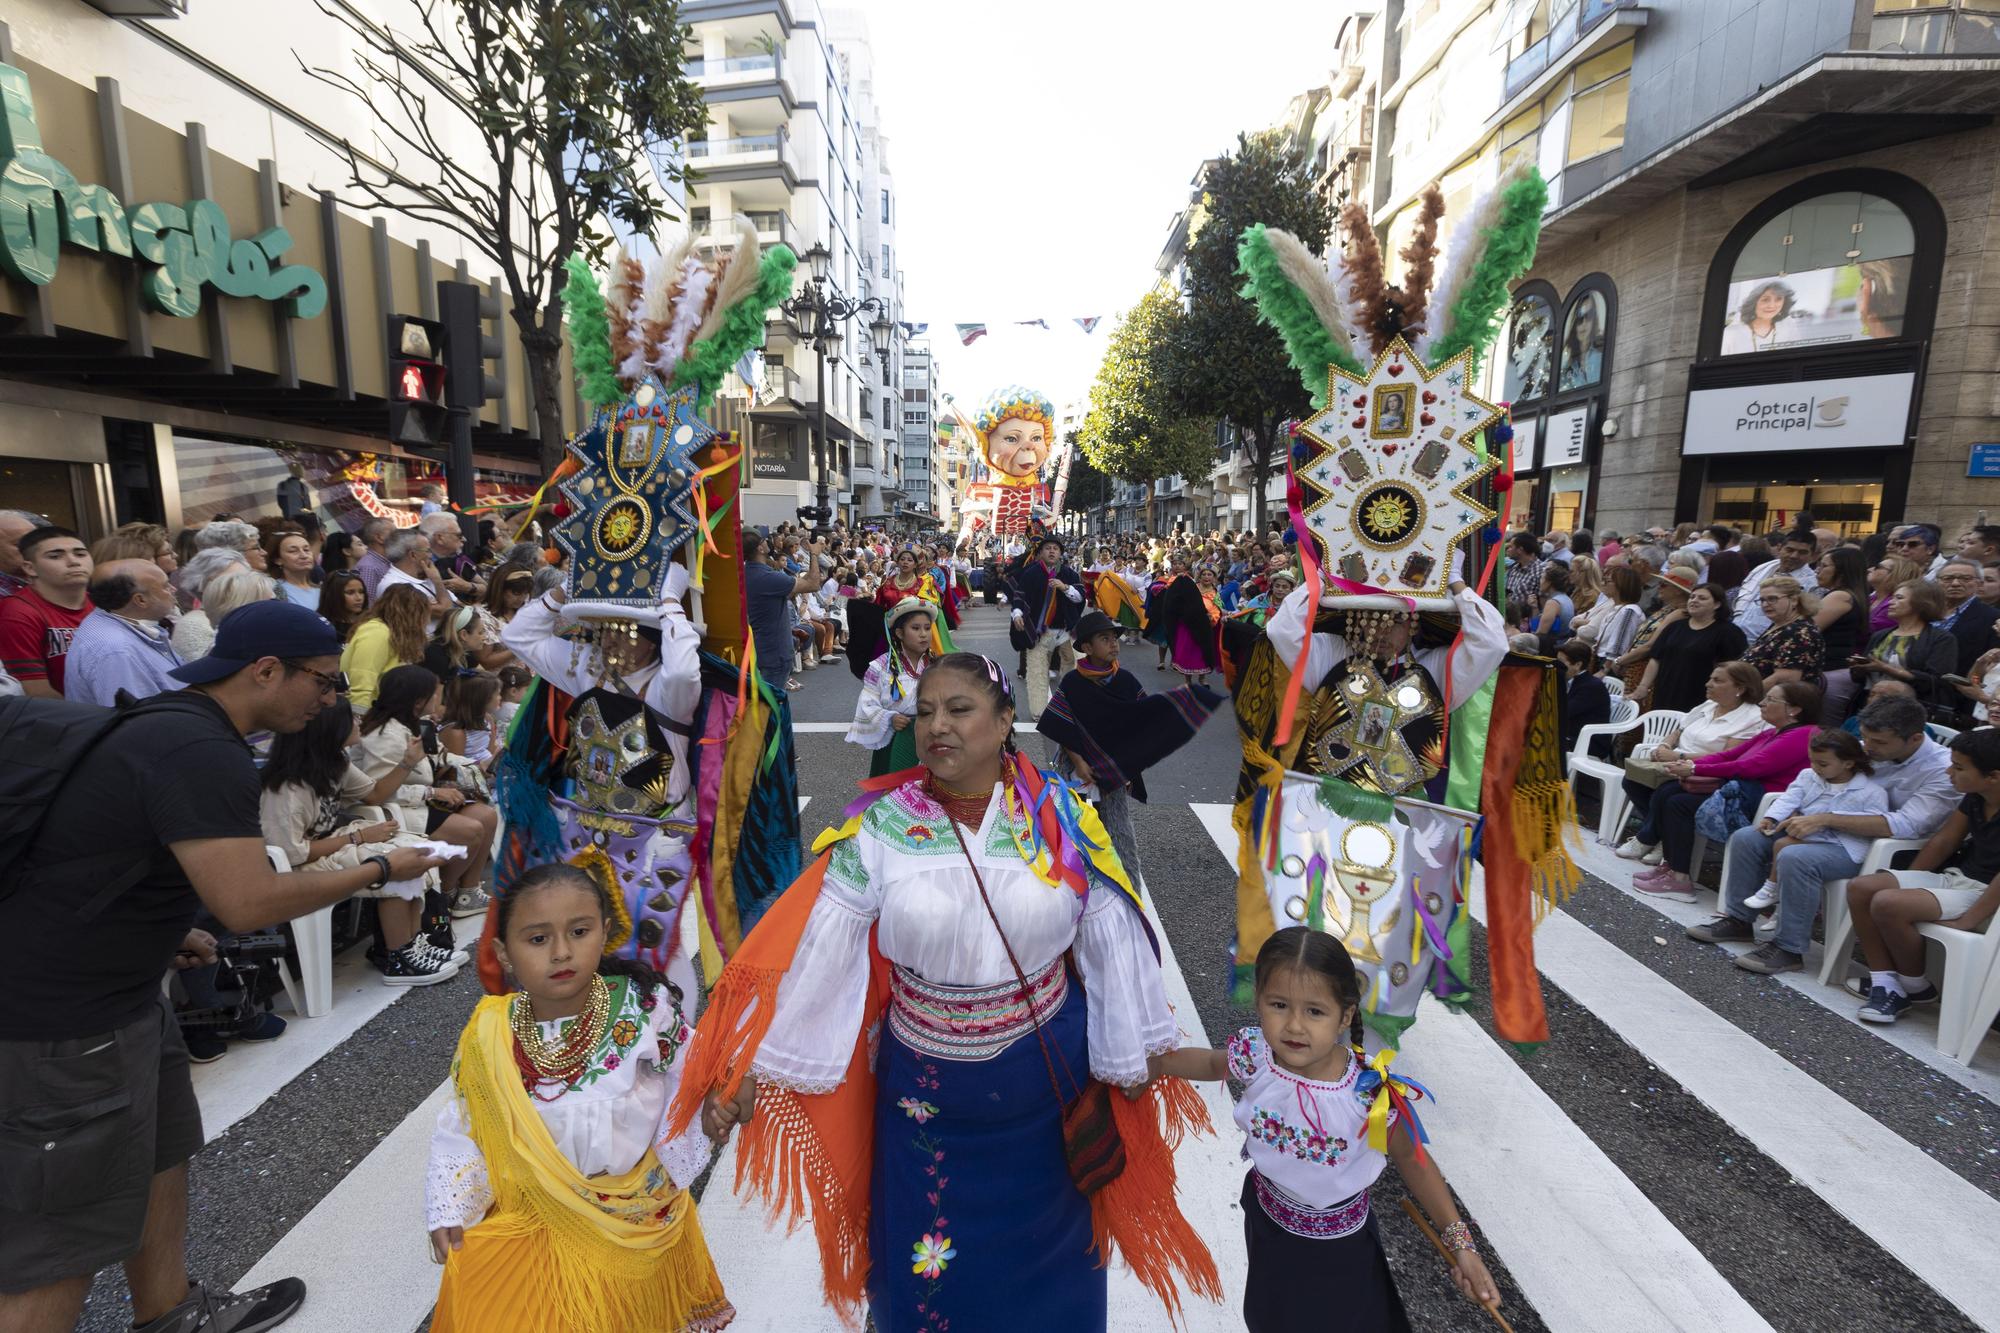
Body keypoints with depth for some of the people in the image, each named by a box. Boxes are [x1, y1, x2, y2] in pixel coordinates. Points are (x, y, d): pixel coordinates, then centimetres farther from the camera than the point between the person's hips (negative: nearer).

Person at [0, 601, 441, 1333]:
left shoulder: (175, 722, 6)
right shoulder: (202, 749, -26)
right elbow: (248, 903, -29)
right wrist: (378, 870, -18)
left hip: (112, 989, 10)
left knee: (161, 1153, 20)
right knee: (64, 1231, 3)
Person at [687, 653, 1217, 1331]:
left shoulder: (1060, 818, -12)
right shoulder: (880, 828, -13)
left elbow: (1111, 942, -6)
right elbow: (814, 953, -13)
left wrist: (1130, 1059, 0)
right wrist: (750, 1067, -12)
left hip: (1049, 1075, 1)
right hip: (924, 1084, 0)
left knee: (1046, 1234, 24)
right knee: (928, 1255, 19)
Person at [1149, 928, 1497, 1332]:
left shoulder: (1372, 1091, -34)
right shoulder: (1254, 1056, -26)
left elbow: (1410, 1158, -13)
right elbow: (1210, 1062, -2)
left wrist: (1460, 1243, -15)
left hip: (1338, 1247, -3)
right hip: (1266, 1222, 3)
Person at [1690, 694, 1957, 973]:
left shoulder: (1940, 771, -18)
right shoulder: (1863, 749, -1)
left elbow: (1906, 825, -29)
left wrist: (1826, 819, -32)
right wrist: (1796, 817, -6)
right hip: (1837, 832, 7)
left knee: (1795, 858, -33)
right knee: (1745, 839, -3)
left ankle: (1788, 949, -18)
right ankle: (1739, 918, 10)